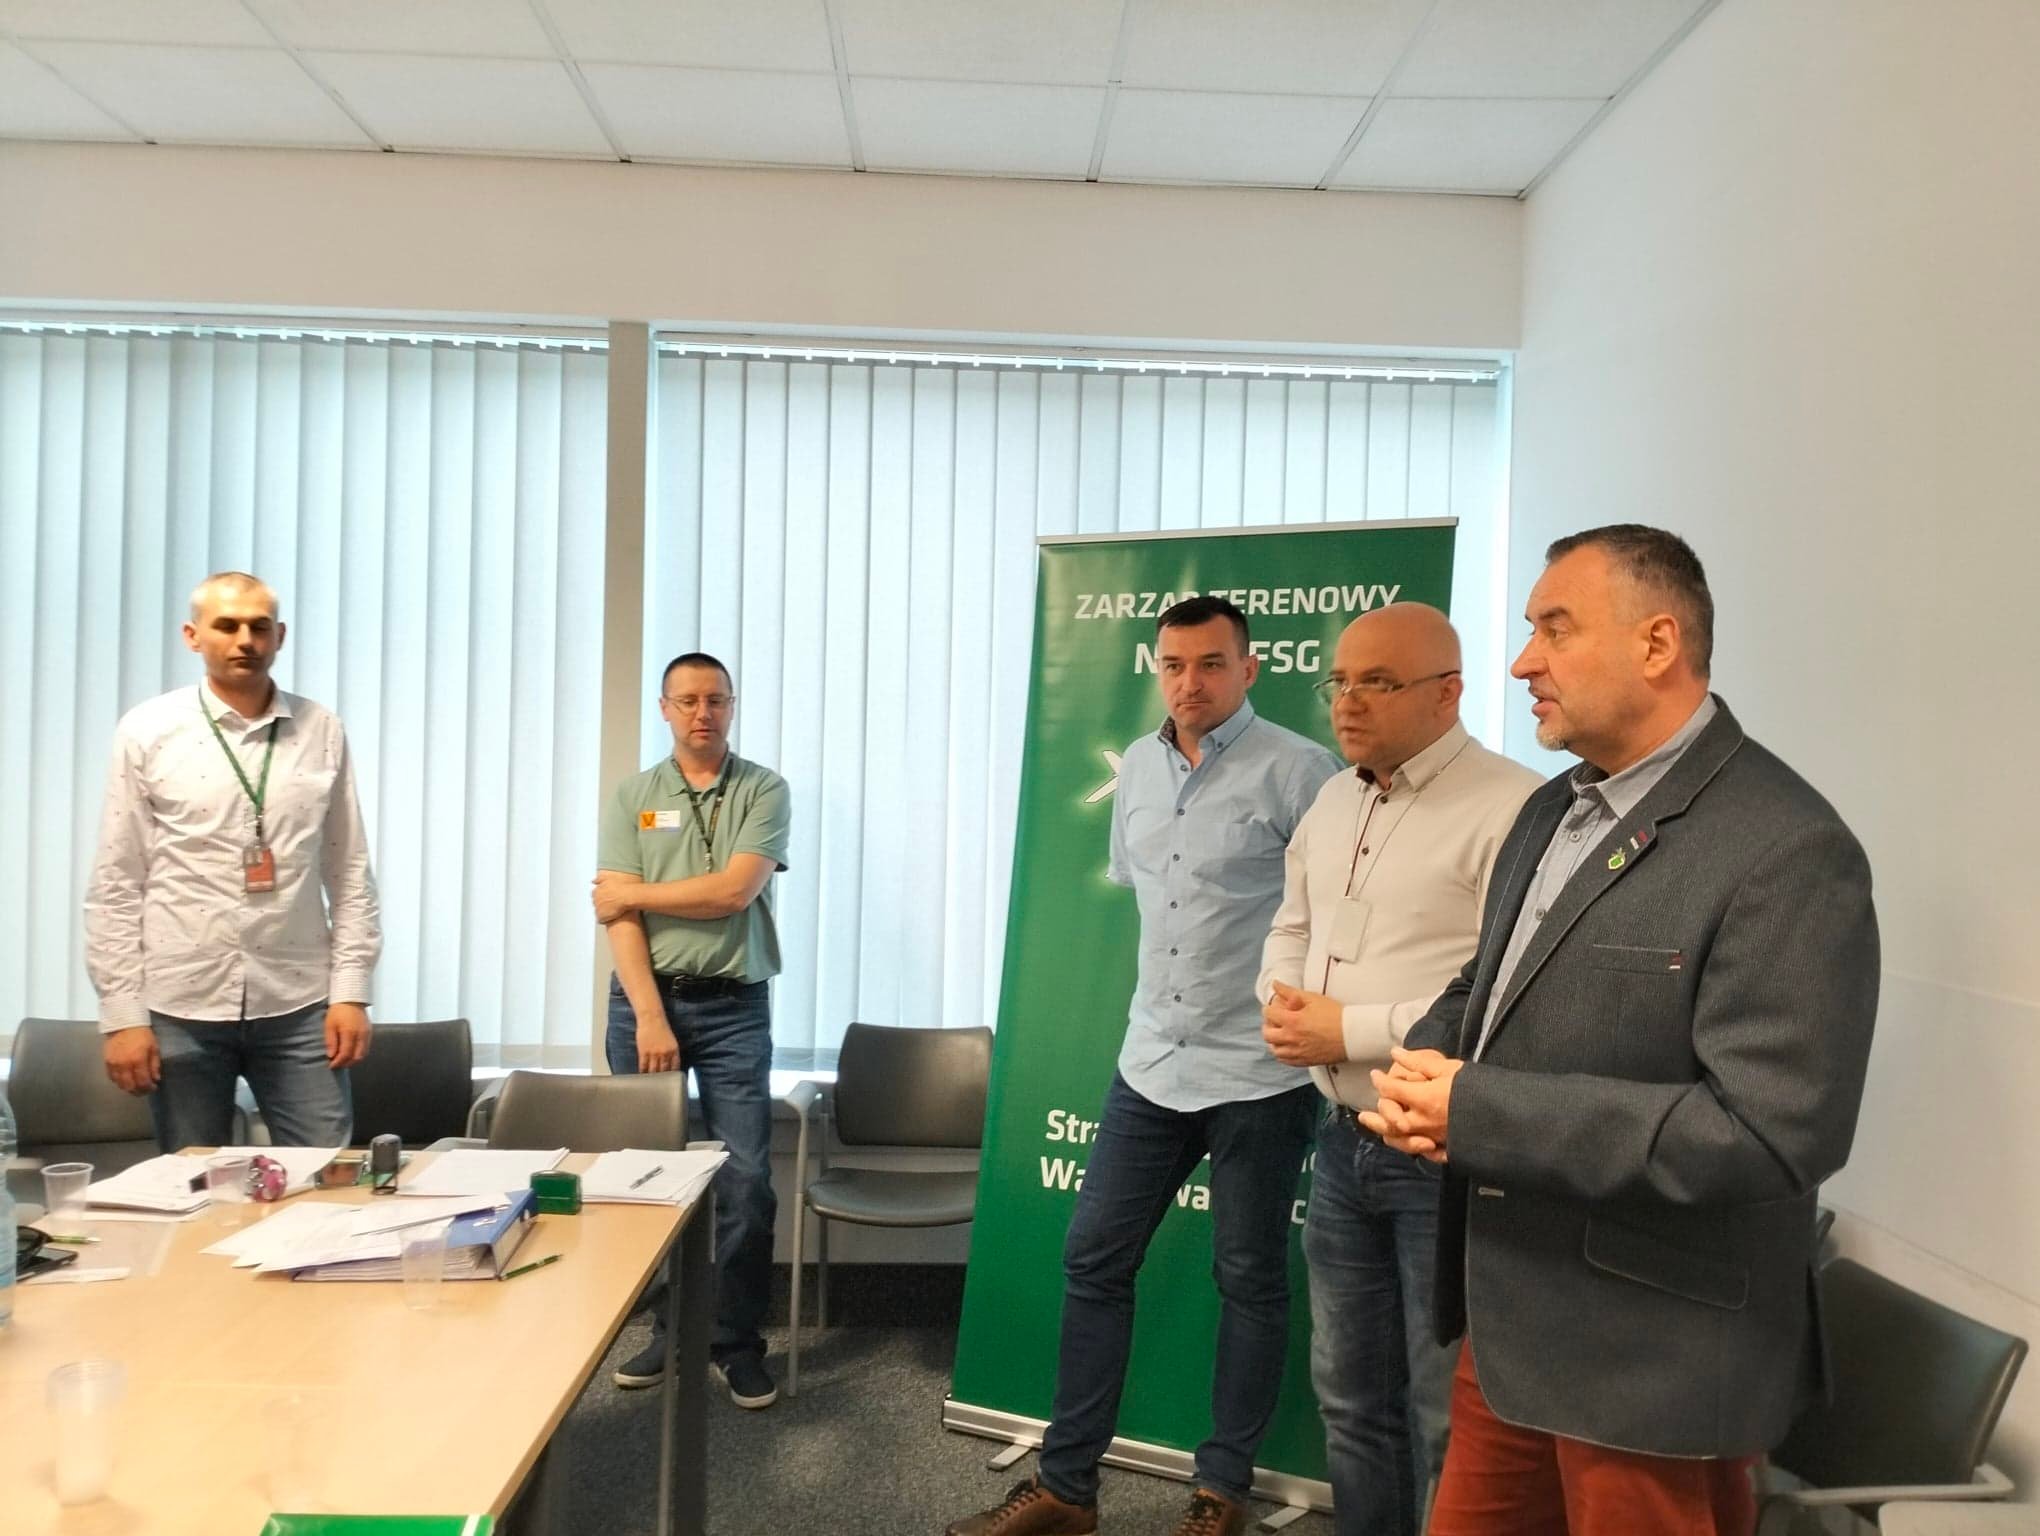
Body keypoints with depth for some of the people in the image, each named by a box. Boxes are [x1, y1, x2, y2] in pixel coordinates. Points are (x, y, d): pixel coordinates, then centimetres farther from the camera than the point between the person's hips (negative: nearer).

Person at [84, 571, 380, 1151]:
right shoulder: (147, 732, 0)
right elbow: (115, 885, 0)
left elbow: (350, 873, 4)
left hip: (299, 1004, 1)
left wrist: (350, 992, -1)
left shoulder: (321, 731, 3)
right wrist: (122, 1014, -4)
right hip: (181, 1006, 0)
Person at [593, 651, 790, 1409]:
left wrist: (632, 893, -4)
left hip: (735, 1006, -1)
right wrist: (650, 1016, -11)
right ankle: (667, 1329, 22)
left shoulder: (763, 790, 2)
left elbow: (735, 891, -12)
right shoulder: (632, 797, 6)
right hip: (644, 1000, 2)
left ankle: (738, 1342, 11)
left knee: (746, 1180, -3)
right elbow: (617, 916, -3)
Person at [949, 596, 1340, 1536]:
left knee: (1249, 1280, 9)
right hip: (1151, 1061, 6)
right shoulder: (1136, 768, 7)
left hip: (1257, 1072, -6)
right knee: (1093, 1258, 8)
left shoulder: (1295, 770, -13)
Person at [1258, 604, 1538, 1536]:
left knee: (1449, 1415, 9)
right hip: (1345, 1139, 8)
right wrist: (1280, 1001, -1)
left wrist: (1353, 1031, -21)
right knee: (1350, 1396, 21)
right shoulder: (1332, 802, 10)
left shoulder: (1511, 810, -17)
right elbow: (1291, 926, 20)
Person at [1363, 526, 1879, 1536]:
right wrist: (1424, 1072, -6)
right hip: (1511, 1320, 8)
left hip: (1655, 1360, -8)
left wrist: (1476, 1113, -25)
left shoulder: (1785, 850, -19)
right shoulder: (1550, 812, 10)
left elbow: (1778, 1129, -27)